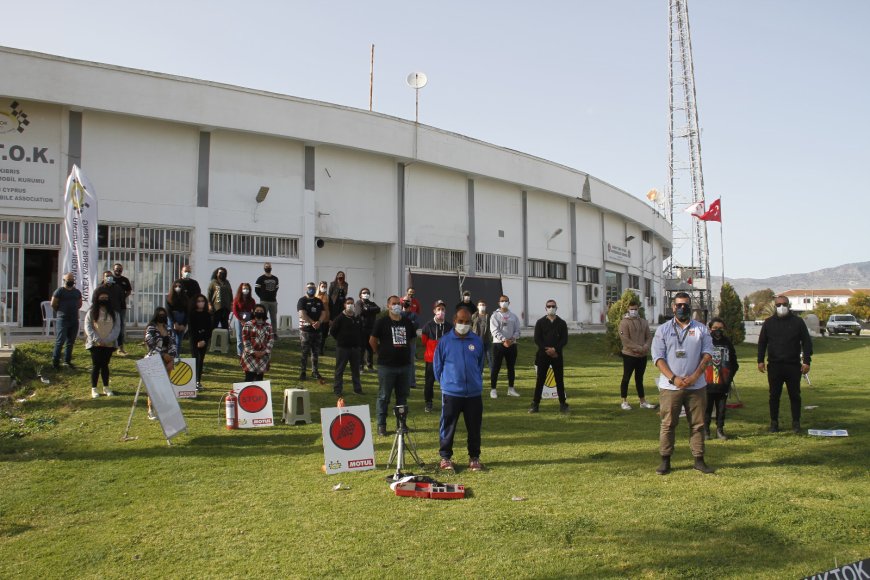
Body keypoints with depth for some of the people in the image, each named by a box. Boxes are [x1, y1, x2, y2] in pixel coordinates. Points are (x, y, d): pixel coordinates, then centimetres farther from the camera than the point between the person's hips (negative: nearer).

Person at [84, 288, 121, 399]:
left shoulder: (114, 313, 4)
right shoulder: (91, 312, 0)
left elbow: (117, 327, -1)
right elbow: (88, 327, -5)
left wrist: (109, 339, -14)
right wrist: (96, 339, -16)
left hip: (109, 344, 2)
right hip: (95, 344, -2)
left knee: (105, 365, 9)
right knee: (96, 365, 0)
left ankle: (106, 387, 16)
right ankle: (94, 388, 8)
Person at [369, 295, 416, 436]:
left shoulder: (407, 322, 8)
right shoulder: (381, 322, -5)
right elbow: (372, 341, -1)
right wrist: (382, 353, 2)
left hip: (404, 365, 5)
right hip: (386, 366, -4)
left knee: (402, 396, 12)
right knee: (384, 396, 2)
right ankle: (381, 425, 11)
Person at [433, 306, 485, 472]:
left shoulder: (477, 341, 3)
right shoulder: (445, 341, -2)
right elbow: (437, 365, 6)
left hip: (474, 393, 2)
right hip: (451, 393, -2)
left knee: (474, 427, 9)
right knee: (448, 427, 4)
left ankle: (474, 458, 21)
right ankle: (445, 457, 17)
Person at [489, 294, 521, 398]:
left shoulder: (513, 316, 11)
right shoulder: (495, 316, -1)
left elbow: (517, 330, 7)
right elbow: (495, 330, -12)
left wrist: (512, 338, -13)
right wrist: (504, 340, -25)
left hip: (512, 344, 4)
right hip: (498, 344, -4)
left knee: (511, 367, 11)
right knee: (496, 367, -2)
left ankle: (511, 389, 20)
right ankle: (493, 389, 3)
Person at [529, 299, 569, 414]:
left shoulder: (561, 323, 7)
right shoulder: (540, 322, 5)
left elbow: (564, 339, 0)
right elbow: (537, 339, -2)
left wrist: (555, 349, -15)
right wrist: (546, 350, -14)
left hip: (557, 355, 1)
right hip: (543, 355, -1)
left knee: (559, 380, 4)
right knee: (540, 380, 0)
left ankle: (563, 404, 11)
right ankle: (535, 404, 4)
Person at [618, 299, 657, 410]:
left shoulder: (643, 322, 10)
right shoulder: (624, 322, -9)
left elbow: (649, 336, 8)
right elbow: (625, 339, -17)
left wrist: (646, 346, -13)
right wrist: (638, 348, -21)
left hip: (642, 355, 5)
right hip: (629, 355, -5)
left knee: (639, 379, 15)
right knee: (626, 378, 2)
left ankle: (643, 402, 21)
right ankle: (624, 402, 10)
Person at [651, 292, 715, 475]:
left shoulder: (701, 329, 9)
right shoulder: (663, 330, 5)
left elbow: (707, 353, 2)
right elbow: (658, 357, -2)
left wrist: (695, 376, -11)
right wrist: (674, 378, -13)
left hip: (696, 386, 2)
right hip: (670, 386, -1)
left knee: (697, 424, 6)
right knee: (668, 424, 1)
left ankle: (699, 460, 14)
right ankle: (665, 461, 7)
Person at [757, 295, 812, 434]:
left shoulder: (798, 322, 3)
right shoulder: (769, 323, 7)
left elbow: (806, 342, 3)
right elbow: (762, 342, 10)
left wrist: (806, 361, -4)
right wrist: (760, 361, 2)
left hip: (793, 365, -1)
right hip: (774, 365, 1)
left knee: (795, 395, 4)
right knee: (774, 395, 5)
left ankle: (796, 423, 14)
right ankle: (774, 422, 13)